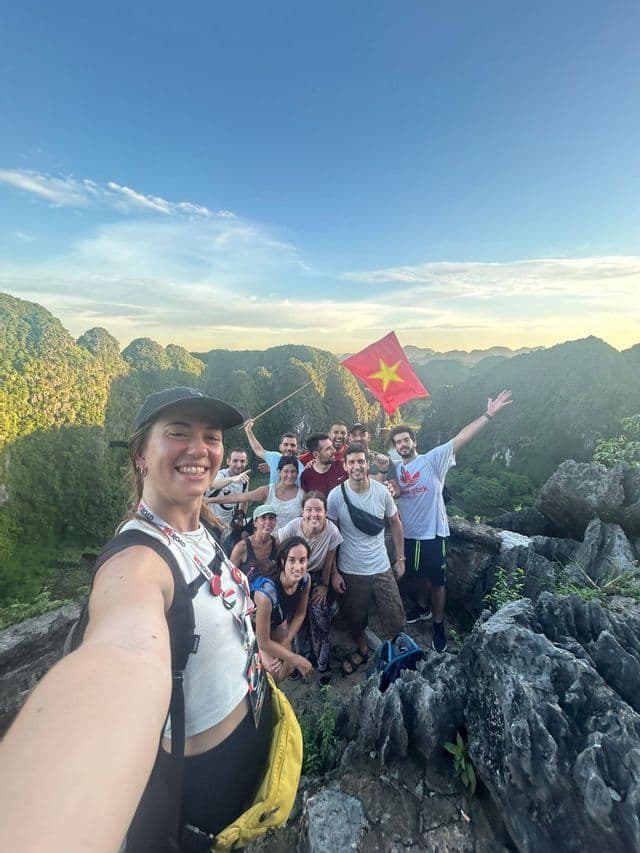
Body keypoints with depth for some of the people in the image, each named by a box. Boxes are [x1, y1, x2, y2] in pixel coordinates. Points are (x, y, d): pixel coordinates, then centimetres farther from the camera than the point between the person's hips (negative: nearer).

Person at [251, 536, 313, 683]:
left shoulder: (305, 579, -26)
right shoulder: (266, 592, -43)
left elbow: (300, 613, -6)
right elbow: (263, 643, -30)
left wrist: (285, 645, -11)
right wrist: (298, 660, -22)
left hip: (277, 623, 5)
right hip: (253, 627, -4)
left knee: (288, 668, 8)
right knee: (274, 673, -9)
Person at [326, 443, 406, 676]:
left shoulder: (382, 491, -11)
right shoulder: (336, 495, -15)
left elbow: (395, 523, 4)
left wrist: (400, 557, 6)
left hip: (381, 568, 1)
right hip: (350, 571, -1)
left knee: (395, 619, 10)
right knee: (354, 618, 17)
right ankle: (362, 650, 48)